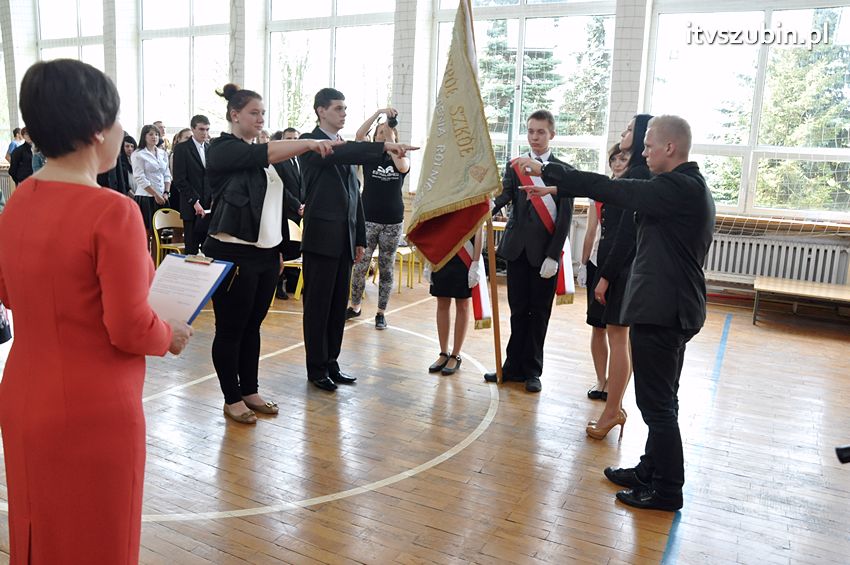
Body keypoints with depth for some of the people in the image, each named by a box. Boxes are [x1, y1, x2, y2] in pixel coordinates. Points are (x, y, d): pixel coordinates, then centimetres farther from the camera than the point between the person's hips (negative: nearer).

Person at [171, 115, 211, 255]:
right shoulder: (181, 149, -1)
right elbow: (179, 179, -7)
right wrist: (195, 201, -13)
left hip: (209, 206, 4)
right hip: (191, 207, -4)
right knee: (192, 248, -2)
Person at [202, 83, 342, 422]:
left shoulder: (260, 155, 15)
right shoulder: (222, 149, -6)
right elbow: (263, 154, -26)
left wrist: (279, 249, 16)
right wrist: (309, 143, -33)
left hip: (266, 254, 7)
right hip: (233, 254, -7)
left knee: (252, 326, 15)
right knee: (231, 329, 3)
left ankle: (250, 391, 27)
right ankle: (232, 399, 16)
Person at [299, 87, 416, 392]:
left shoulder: (346, 147, 17)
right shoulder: (311, 142, -5)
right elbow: (337, 153, -27)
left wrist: (360, 238, 14)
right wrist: (384, 146, -36)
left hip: (345, 239, 7)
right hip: (321, 237, -7)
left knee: (338, 304, 10)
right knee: (318, 304, 1)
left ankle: (331, 363, 21)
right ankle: (316, 368, 11)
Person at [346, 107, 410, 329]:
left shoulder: (401, 159, 6)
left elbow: (403, 167, -19)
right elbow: (359, 135, -14)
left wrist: (392, 138, -17)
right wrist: (378, 112, -20)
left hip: (393, 222, 1)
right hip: (368, 220, -1)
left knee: (386, 269, 7)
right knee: (359, 267, -1)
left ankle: (381, 313, 17)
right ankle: (355, 307, 17)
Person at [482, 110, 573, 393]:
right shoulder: (514, 166, 9)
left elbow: (565, 218, -3)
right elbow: (505, 193, -9)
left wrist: (553, 256, -11)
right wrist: (490, 205, -33)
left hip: (545, 253, -2)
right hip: (517, 249, 2)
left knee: (539, 313, 6)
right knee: (518, 311, 8)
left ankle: (532, 371, 17)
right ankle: (514, 367, 18)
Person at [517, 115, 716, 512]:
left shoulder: (680, 188, -19)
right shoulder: (686, 187, 13)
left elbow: (610, 189, -21)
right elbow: (618, 192, 16)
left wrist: (546, 170, -13)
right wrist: (556, 187, 14)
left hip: (661, 312, -11)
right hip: (671, 308, 11)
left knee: (657, 402, 1)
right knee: (662, 400, 19)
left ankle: (667, 490, 15)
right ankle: (651, 471, 34)